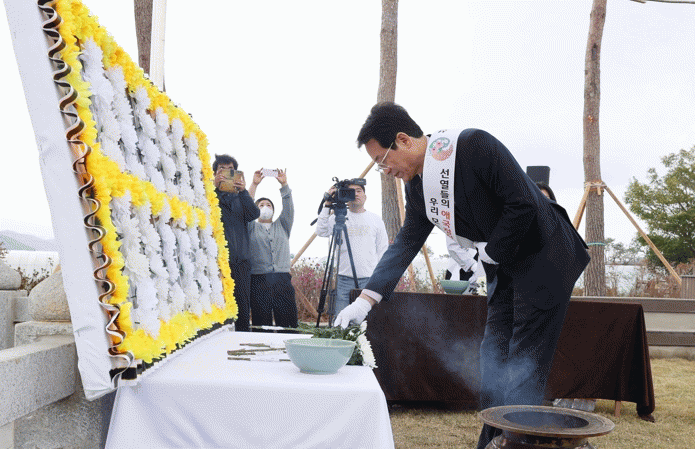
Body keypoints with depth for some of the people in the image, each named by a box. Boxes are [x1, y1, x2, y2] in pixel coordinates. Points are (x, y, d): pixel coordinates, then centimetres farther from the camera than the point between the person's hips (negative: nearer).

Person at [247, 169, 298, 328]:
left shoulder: (282, 226, 24)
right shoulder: (252, 228, 17)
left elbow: (288, 208, 10)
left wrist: (284, 185, -1)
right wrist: (254, 185, -4)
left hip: (282, 280, 2)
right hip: (259, 279, -2)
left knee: (288, 321, -6)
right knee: (261, 323, -6)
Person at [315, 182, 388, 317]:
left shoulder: (376, 219, 12)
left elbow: (383, 250, 13)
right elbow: (321, 232, -6)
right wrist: (327, 205, -8)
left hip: (370, 279, 1)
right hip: (344, 279, 0)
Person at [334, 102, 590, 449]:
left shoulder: (475, 146, -22)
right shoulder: (417, 186, 2)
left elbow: (524, 204, -23)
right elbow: (407, 242, 8)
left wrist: (492, 251, -12)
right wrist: (366, 299, 1)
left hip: (544, 259, -8)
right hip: (503, 268, 8)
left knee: (524, 361, -8)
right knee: (494, 355, 9)